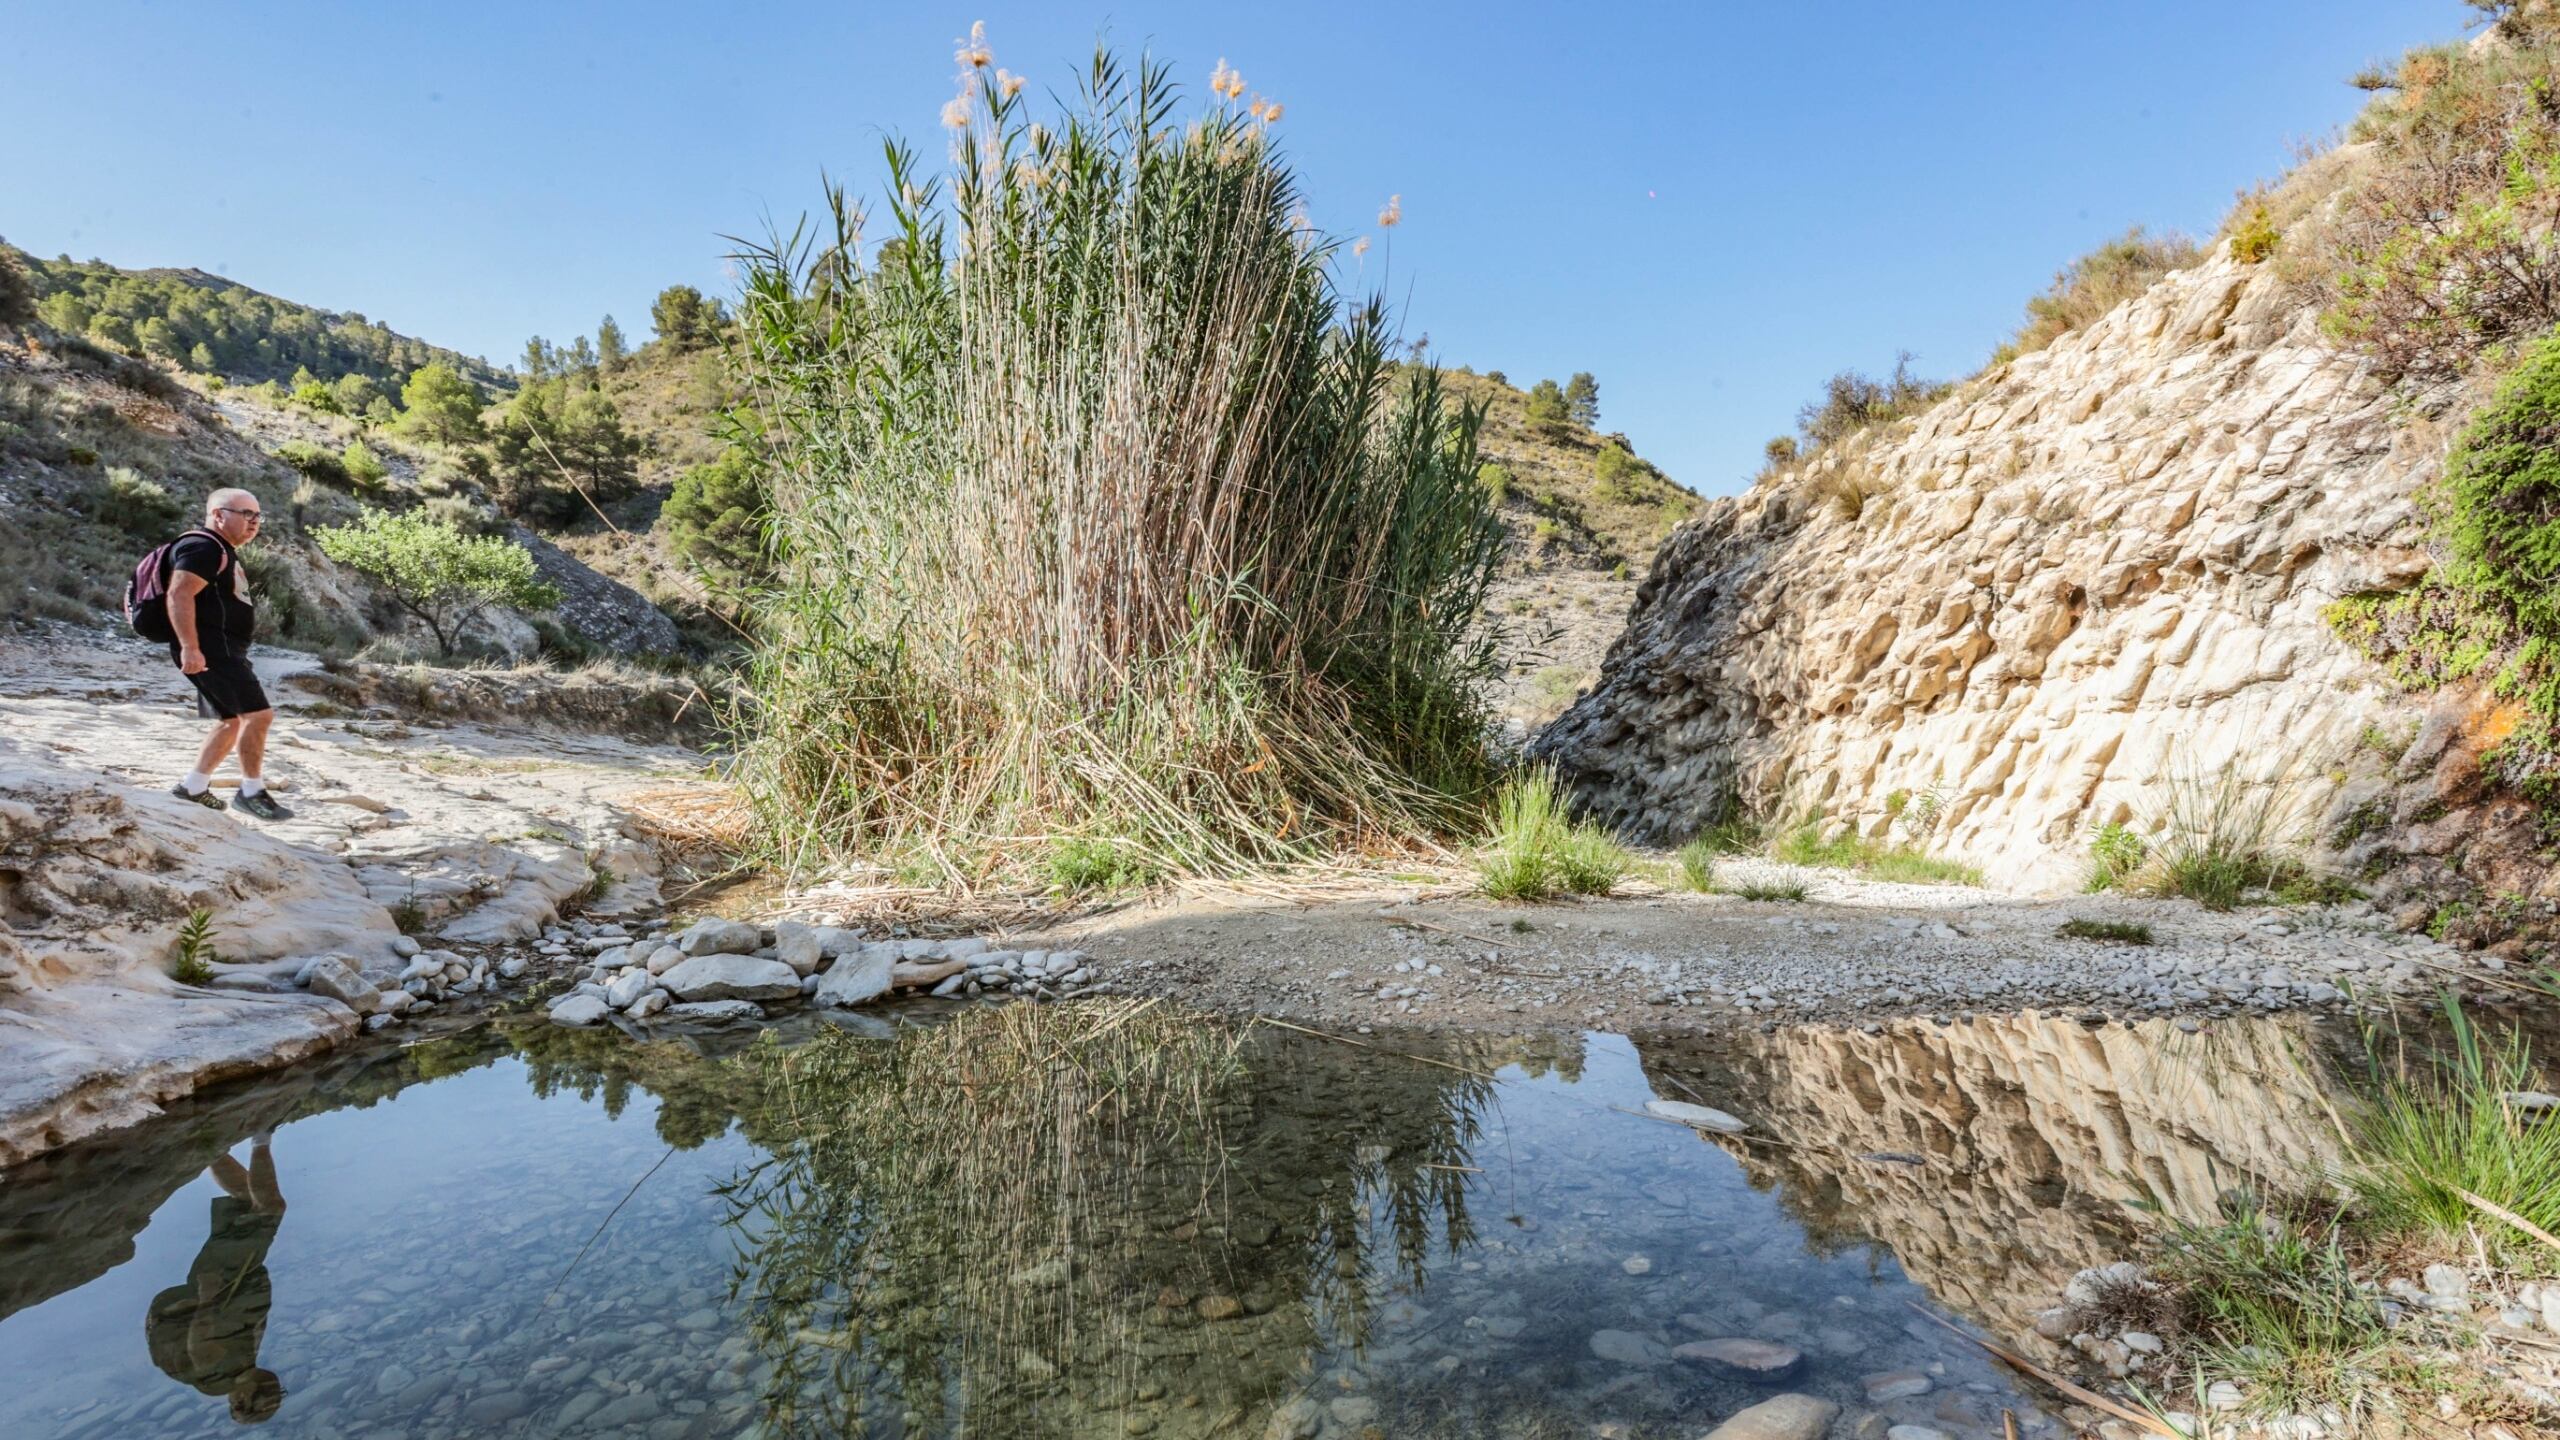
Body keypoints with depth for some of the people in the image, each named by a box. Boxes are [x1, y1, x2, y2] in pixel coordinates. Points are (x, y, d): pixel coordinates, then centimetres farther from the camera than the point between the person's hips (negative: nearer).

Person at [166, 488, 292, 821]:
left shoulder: (224, 552, 21)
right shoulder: (203, 547, -12)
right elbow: (179, 595, -23)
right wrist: (189, 647, -30)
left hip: (224, 649, 11)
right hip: (210, 649, -11)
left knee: (233, 720, 16)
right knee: (257, 713, -13)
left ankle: (192, 787, 22)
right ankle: (252, 793, -6)